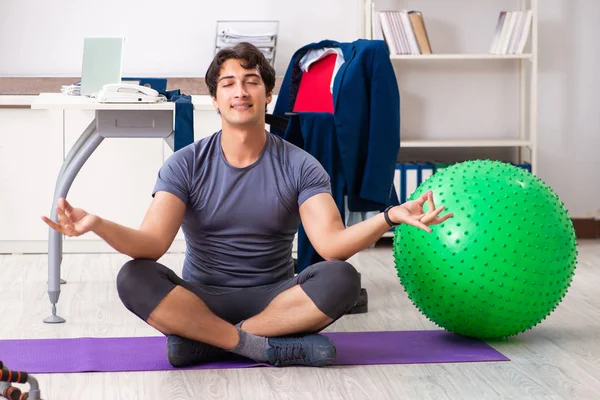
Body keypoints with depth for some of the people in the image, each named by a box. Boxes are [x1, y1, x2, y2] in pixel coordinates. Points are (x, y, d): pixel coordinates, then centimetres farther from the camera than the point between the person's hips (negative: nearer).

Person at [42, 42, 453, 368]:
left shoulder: (299, 166, -4)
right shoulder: (186, 165, -4)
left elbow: (332, 244, -18)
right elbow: (152, 244, -17)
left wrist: (389, 217, -38)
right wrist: (98, 225, -38)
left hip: (275, 298, 0)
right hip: (202, 299, 0)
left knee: (341, 279, -29)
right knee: (134, 279, -29)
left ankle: (205, 341, -22)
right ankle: (268, 346, -26)